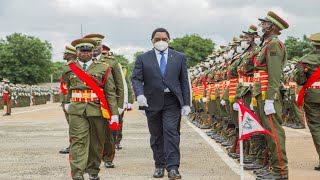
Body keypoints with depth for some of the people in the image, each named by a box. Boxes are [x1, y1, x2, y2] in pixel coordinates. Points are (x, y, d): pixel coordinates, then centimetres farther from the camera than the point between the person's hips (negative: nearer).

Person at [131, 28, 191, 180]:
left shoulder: (179, 57, 8)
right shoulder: (143, 58, 6)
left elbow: (184, 81, 7)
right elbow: (136, 78, 0)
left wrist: (186, 104, 2)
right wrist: (140, 94, -20)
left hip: (172, 101, -1)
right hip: (152, 102, 1)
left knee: (171, 132, -11)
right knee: (156, 136, 9)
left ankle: (172, 168, -12)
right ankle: (159, 166, 20)